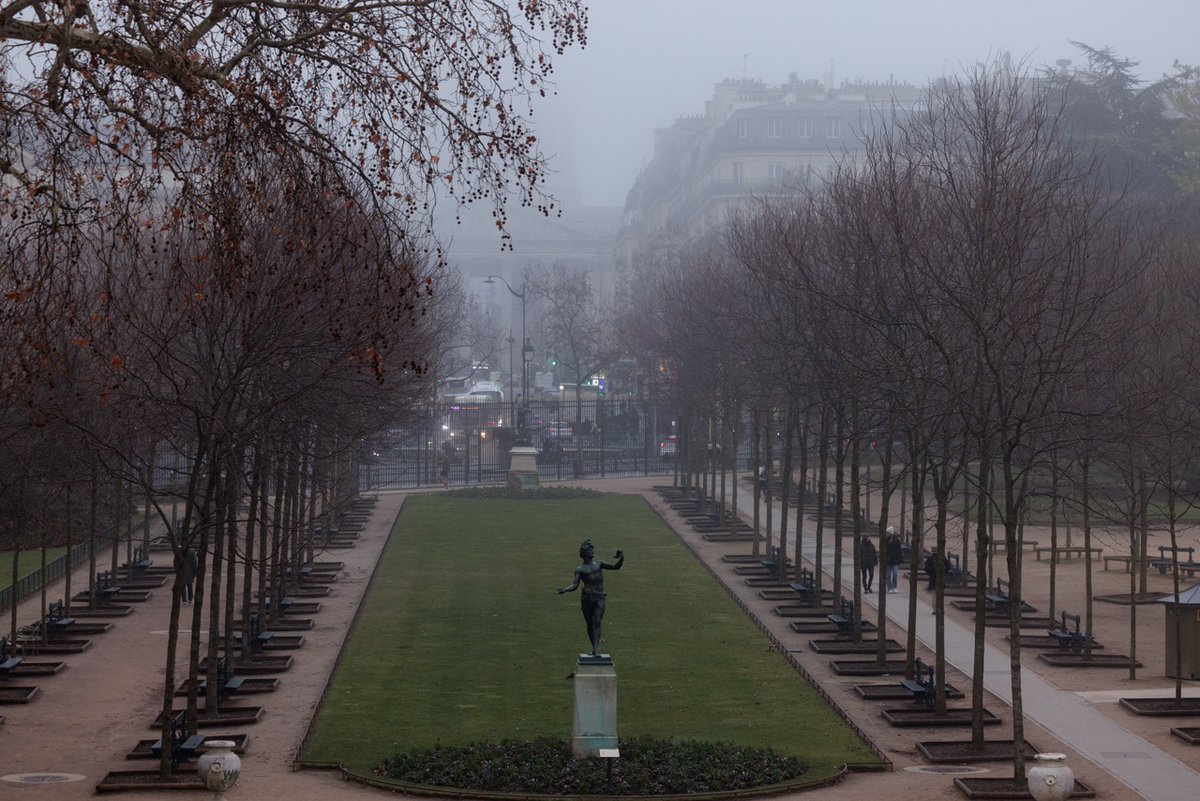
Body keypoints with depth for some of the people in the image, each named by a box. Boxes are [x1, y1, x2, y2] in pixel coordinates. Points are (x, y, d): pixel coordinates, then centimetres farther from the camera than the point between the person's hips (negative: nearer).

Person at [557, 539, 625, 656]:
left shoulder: (599, 565, 13)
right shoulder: (580, 570, 6)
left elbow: (616, 566, 10)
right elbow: (575, 585, -2)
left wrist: (621, 559, -10)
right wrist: (565, 589, -21)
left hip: (599, 598, 0)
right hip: (586, 598, 0)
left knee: (597, 623, -14)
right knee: (589, 624, 7)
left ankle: (596, 649, -24)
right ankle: (594, 648, 22)